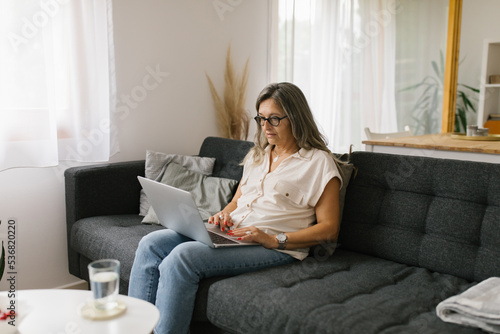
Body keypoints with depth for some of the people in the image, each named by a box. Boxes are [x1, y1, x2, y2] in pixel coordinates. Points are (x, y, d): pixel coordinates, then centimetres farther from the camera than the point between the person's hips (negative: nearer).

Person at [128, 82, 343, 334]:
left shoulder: (319, 162, -1)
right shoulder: (257, 155, 21)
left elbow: (329, 229, -7)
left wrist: (275, 240, -18)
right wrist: (223, 215, 1)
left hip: (275, 247, -7)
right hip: (231, 234, 7)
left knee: (181, 257, -28)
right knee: (151, 244, -12)